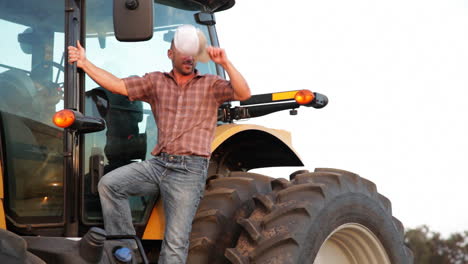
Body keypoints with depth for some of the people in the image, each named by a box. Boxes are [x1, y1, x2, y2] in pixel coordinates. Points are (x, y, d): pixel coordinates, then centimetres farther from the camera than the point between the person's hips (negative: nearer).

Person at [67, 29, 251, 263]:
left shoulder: (211, 85, 8)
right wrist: (85, 64, 4)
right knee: (109, 184, -17)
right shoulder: (156, 82, 16)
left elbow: (243, 94, -6)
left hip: (189, 169, -4)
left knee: (176, 242, -9)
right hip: (158, 164, 4)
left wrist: (226, 64, -19)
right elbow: (118, 86, 11)